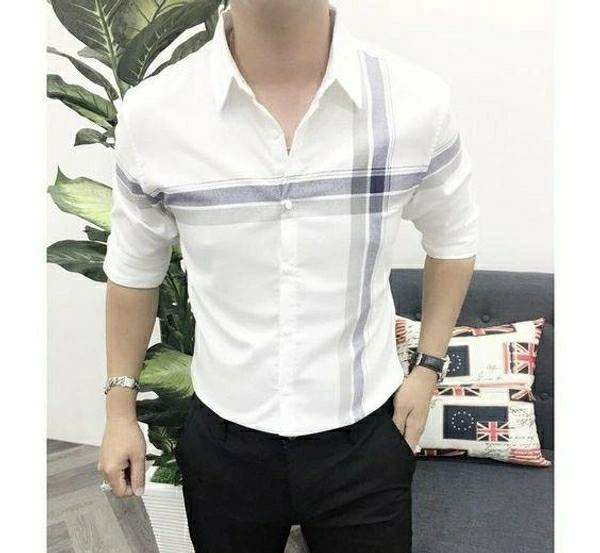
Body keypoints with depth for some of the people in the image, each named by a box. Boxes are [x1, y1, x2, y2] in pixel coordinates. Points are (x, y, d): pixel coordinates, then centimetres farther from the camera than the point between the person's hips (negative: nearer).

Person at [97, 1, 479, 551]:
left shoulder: (418, 101, -15)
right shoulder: (151, 113, -13)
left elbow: (454, 238, 4)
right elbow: (134, 271, 2)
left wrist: (429, 366, 3)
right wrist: (120, 410, 8)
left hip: (365, 434, 0)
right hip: (223, 439, 1)